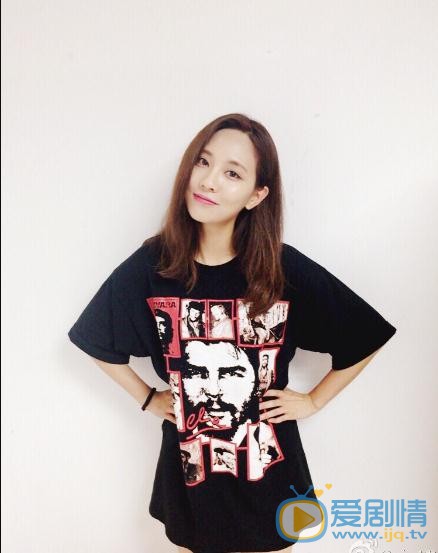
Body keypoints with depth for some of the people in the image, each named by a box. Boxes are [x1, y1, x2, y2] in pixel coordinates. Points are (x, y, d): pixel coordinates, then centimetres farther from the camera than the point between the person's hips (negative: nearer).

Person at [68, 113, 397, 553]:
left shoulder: (287, 269, -17)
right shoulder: (149, 267, -13)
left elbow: (365, 339, -5)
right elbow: (95, 339, 4)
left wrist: (314, 400, -4)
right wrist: (147, 398, 2)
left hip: (268, 469, -1)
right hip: (188, 470, 1)